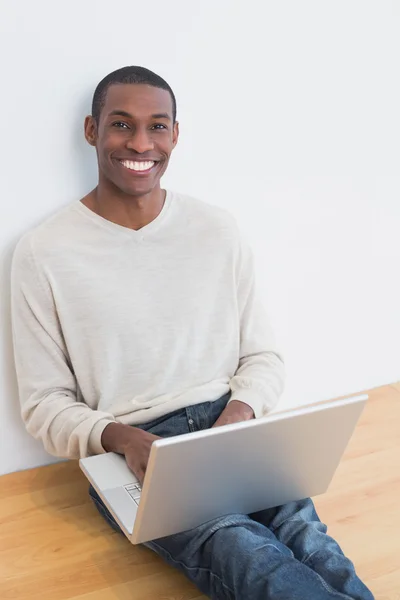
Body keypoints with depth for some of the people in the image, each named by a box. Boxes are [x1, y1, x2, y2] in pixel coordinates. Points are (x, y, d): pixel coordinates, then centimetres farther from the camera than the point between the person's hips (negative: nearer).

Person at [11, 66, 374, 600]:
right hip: (129, 451, -2)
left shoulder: (218, 230, 9)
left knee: (304, 533, -29)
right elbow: (45, 403, 2)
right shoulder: (44, 253, 0)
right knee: (237, 546, -32)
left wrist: (241, 411, -9)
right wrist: (120, 437, -18)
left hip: (229, 428, 3)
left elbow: (264, 355, 13)